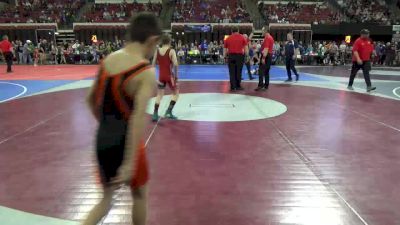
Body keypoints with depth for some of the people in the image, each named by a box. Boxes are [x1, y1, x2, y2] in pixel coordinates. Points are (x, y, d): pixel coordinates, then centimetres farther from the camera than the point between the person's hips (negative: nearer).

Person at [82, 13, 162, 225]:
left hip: (103, 138, 6)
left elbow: (91, 100, 12)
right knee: (139, 193, 21)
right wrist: (130, 162, -28)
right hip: (125, 141, -6)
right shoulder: (147, 72, -18)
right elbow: (138, 117, -27)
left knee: (106, 197, 24)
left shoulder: (107, 60, 2)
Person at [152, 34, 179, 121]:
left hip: (161, 76, 4)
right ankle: (169, 111, 4)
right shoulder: (171, 51, -10)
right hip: (169, 75, -4)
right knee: (176, 93, 14)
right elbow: (175, 64, -20)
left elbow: (153, 64, 4)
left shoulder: (157, 51, 2)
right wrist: (176, 75, -8)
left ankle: (155, 114, 9)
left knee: (159, 95, 14)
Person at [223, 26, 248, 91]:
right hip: (239, 56, -1)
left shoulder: (228, 38, 10)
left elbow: (225, 49, 10)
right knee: (238, 72, 6)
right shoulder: (242, 37, 5)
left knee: (232, 72, 4)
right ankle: (238, 86, 11)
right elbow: (246, 48, 0)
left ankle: (233, 87, 4)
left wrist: (224, 57, 16)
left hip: (231, 56, 1)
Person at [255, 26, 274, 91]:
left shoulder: (267, 38, -14)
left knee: (261, 71, -11)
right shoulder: (271, 37, 18)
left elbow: (266, 49, -21)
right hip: (270, 55, 10)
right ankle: (266, 86, 12)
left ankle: (260, 85, -14)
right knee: (266, 72, 10)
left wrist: (263, 58, -25)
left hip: (266, 56, -10)